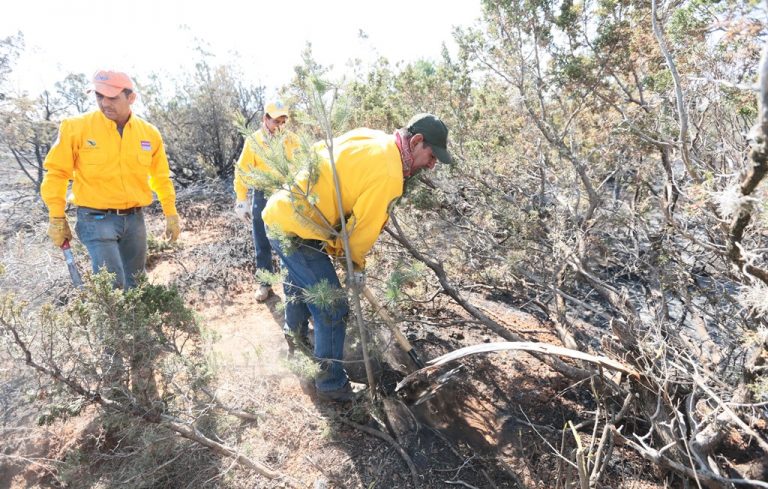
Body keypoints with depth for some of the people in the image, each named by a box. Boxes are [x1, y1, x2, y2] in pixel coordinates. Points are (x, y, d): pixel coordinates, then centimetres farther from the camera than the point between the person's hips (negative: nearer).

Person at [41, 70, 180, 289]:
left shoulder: (149, 133, 2)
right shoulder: (76, 127, -8)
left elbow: (161, 177, 13)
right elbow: (57, 172, -1)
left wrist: (171, 214, 12)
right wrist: (57, 218, -3)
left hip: (134, 218, 4)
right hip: (96, 219, -4)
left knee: (135, 284, 15)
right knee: (113, 286, -10)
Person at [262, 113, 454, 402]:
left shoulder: (369, 136, 5)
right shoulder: (389, 175, -20)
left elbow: (317, 150, 15)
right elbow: (364, 227, -13)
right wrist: (358, 265, 5)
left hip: (279, 213, 10)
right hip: (297, 233, -10)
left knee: (299, 286, 32)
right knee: (332, 310, 0)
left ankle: (296, 339, 59)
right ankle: (332, 385, 16)